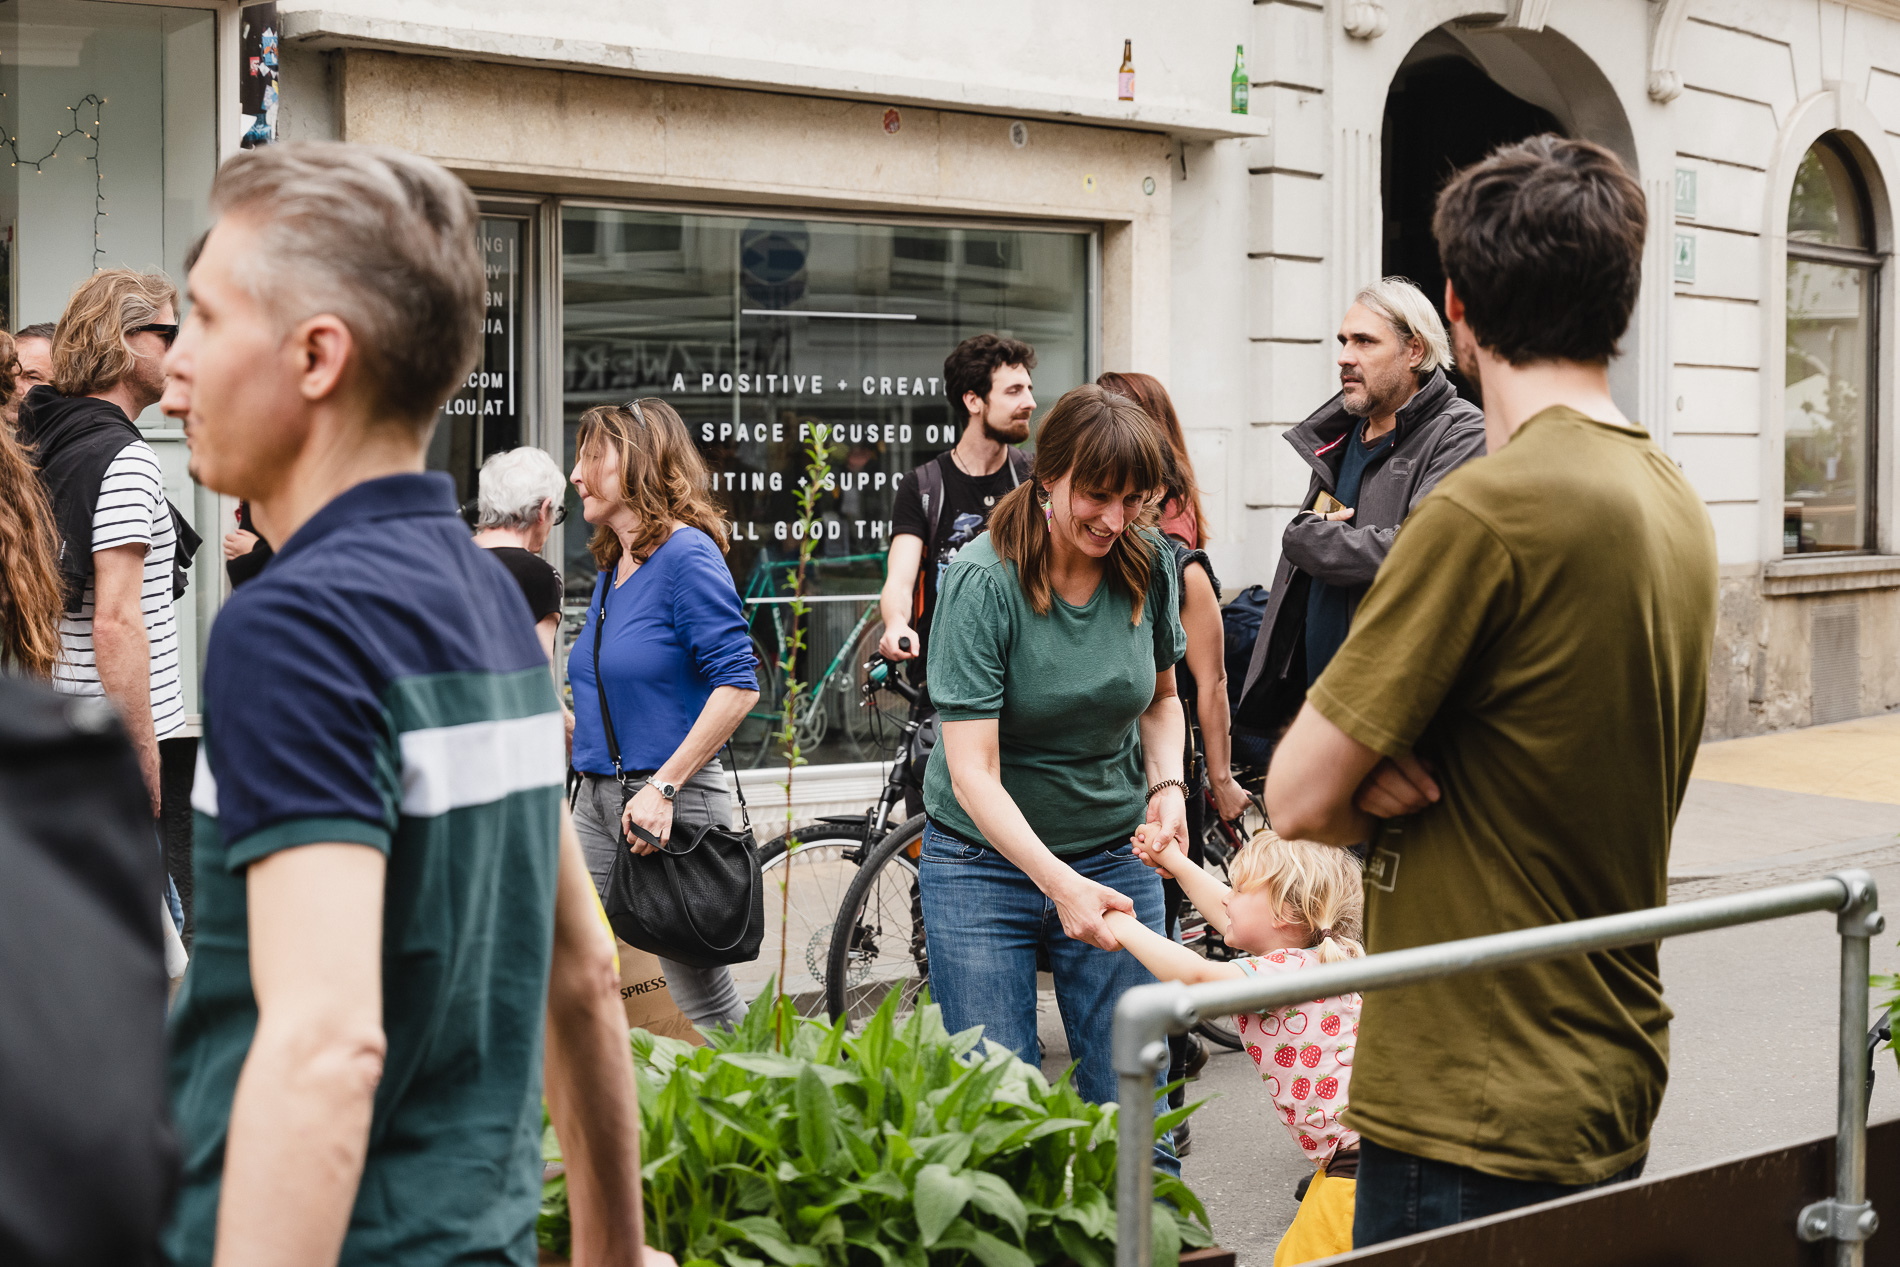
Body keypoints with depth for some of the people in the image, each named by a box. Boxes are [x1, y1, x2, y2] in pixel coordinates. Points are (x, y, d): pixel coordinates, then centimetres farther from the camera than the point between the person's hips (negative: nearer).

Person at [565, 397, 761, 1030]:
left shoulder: (687, 554, -13)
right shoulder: (611, 568, 13)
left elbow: (738, 686, -20)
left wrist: (662, 787, -21)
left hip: (673, 804, -8)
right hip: (598, 799, 8)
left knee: (702, 996, 2)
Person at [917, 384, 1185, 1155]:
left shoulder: (1148, 563, -5)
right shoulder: (981, 581, -18)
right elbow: (973, 772, -22)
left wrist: (1166, 784, -6)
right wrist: (1059, 883, -33)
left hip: (1115, 858, 3)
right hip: (986, 861, -3)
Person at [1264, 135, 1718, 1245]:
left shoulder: (1491, 508, -20)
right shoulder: (1679, 505, 8)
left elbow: (1299, 798, -18)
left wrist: (1374, 790, 2)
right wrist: (1385, 770, -5)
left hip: (1478, 1122, -9)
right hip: (1614, 1084, 9)